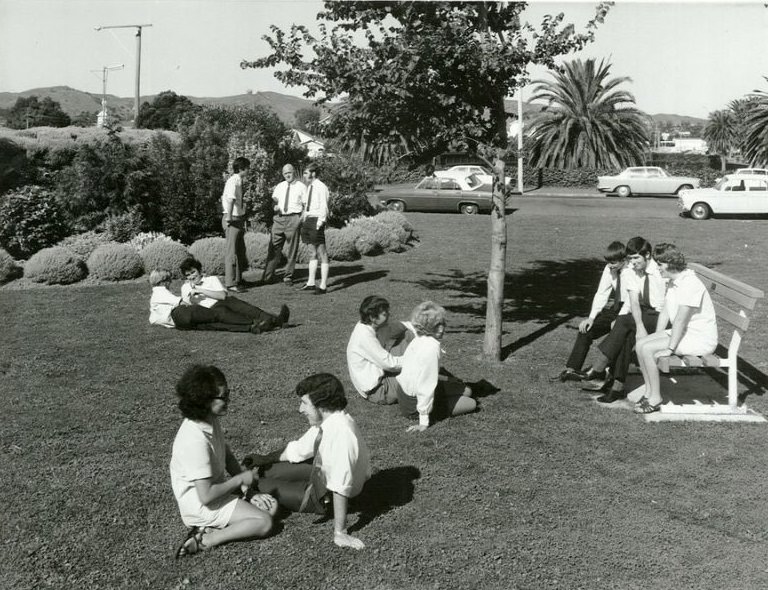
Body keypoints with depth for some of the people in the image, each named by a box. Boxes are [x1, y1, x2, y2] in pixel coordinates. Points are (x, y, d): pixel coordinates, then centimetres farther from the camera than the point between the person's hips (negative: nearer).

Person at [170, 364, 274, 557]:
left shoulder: (210, 419, -5)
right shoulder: (196, 440, -32)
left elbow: (226, 453, 13)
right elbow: (206, 496, -30)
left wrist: (242, 476, -2)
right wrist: (240, 479, -18)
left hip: (217, 485, 9)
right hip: (201, 505, -9)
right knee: (264, 522, -15)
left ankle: (213, 527, 0)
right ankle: (204, 540, -13)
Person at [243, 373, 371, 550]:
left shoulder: (341, 432, -37)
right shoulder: (325, 422, -9)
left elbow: (341, 487, -35)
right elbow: (299, 449, 9)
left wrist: (340, 533, -33)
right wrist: (265, 459, 4)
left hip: (326, 496, -8)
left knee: (263, 485, 2)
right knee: (268, 471, 9)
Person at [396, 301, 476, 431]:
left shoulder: (418, 340, -4)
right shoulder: (431, 347, -30)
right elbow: (426, 385, -30)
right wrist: (424, 422, -25)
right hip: (414, 405, -8)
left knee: (466, 391, 15)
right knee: (471, 404, 3)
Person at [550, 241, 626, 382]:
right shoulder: (609, 269, 0)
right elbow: (601, 294, 1)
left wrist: (619, 320, -30)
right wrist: (591, 317, -11)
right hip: (617, 308, 6)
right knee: (586, 328, -8)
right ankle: (571, 369, -8)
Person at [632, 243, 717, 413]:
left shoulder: (690, 284, -22)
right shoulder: (673, 282, 9)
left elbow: (680, 320, -23)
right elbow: (665, 312, 13)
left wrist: (670, 348, -22)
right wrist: (656, 338, 7)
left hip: (701, 339, -10)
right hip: (684, 333, 10)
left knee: (647, 349, -19)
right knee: (640, 344, -1)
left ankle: (655, 399, -9)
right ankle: (649, 388, 8)